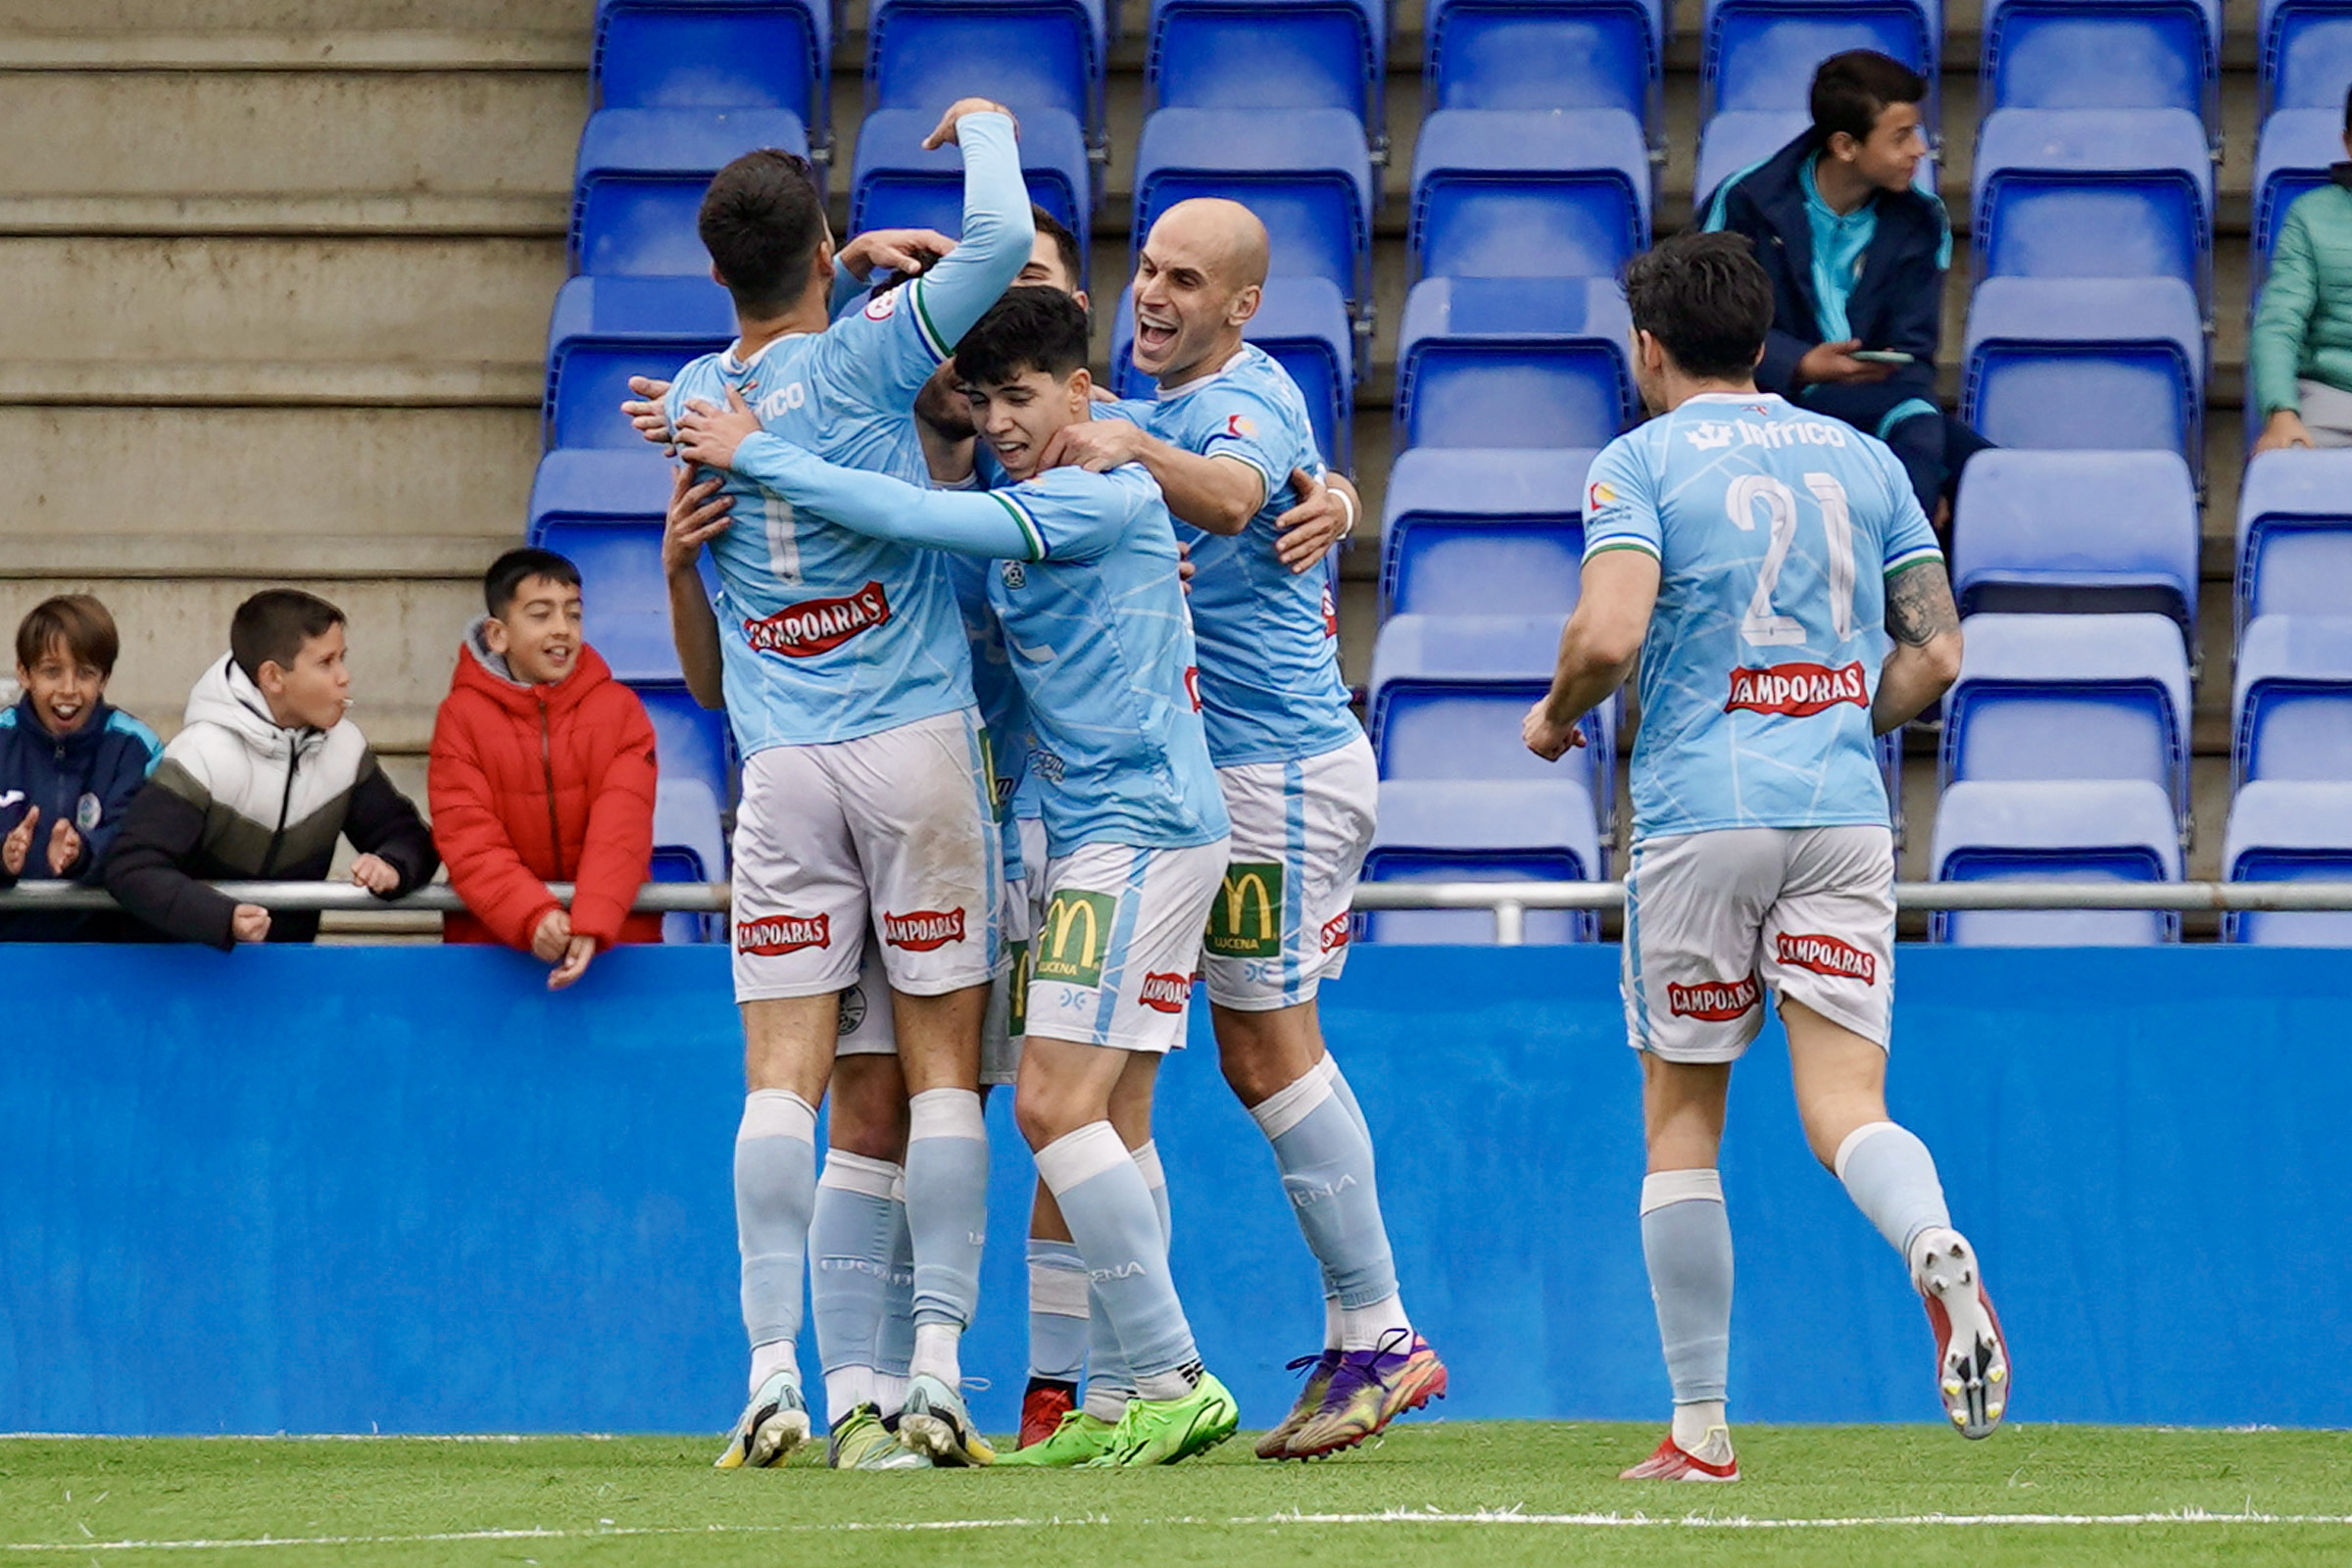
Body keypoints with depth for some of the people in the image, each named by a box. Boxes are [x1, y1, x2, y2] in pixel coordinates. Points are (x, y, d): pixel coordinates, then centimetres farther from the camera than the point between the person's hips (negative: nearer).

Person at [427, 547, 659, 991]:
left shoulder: (619, 708, 5)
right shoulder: (461, 715, 3)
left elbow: (621, 830, -6)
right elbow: (469, 841, -6)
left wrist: (591, 926, -23)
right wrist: (534, 918, -23)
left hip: (611, 938, 0)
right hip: (494, 943, 0)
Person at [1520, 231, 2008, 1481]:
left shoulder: (1643, 460, 0)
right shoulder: (1863, 459, 14)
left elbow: (1608, 635, -14)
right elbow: (1935, 650, 11)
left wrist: (1555, 718, 6)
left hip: (1701, 812, -3)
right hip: (1845, 815, 3)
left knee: (1680, 1118, 9)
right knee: (1843, 1106, -3)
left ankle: (1700, 1429, 9)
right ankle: (1934, 1249, -37)